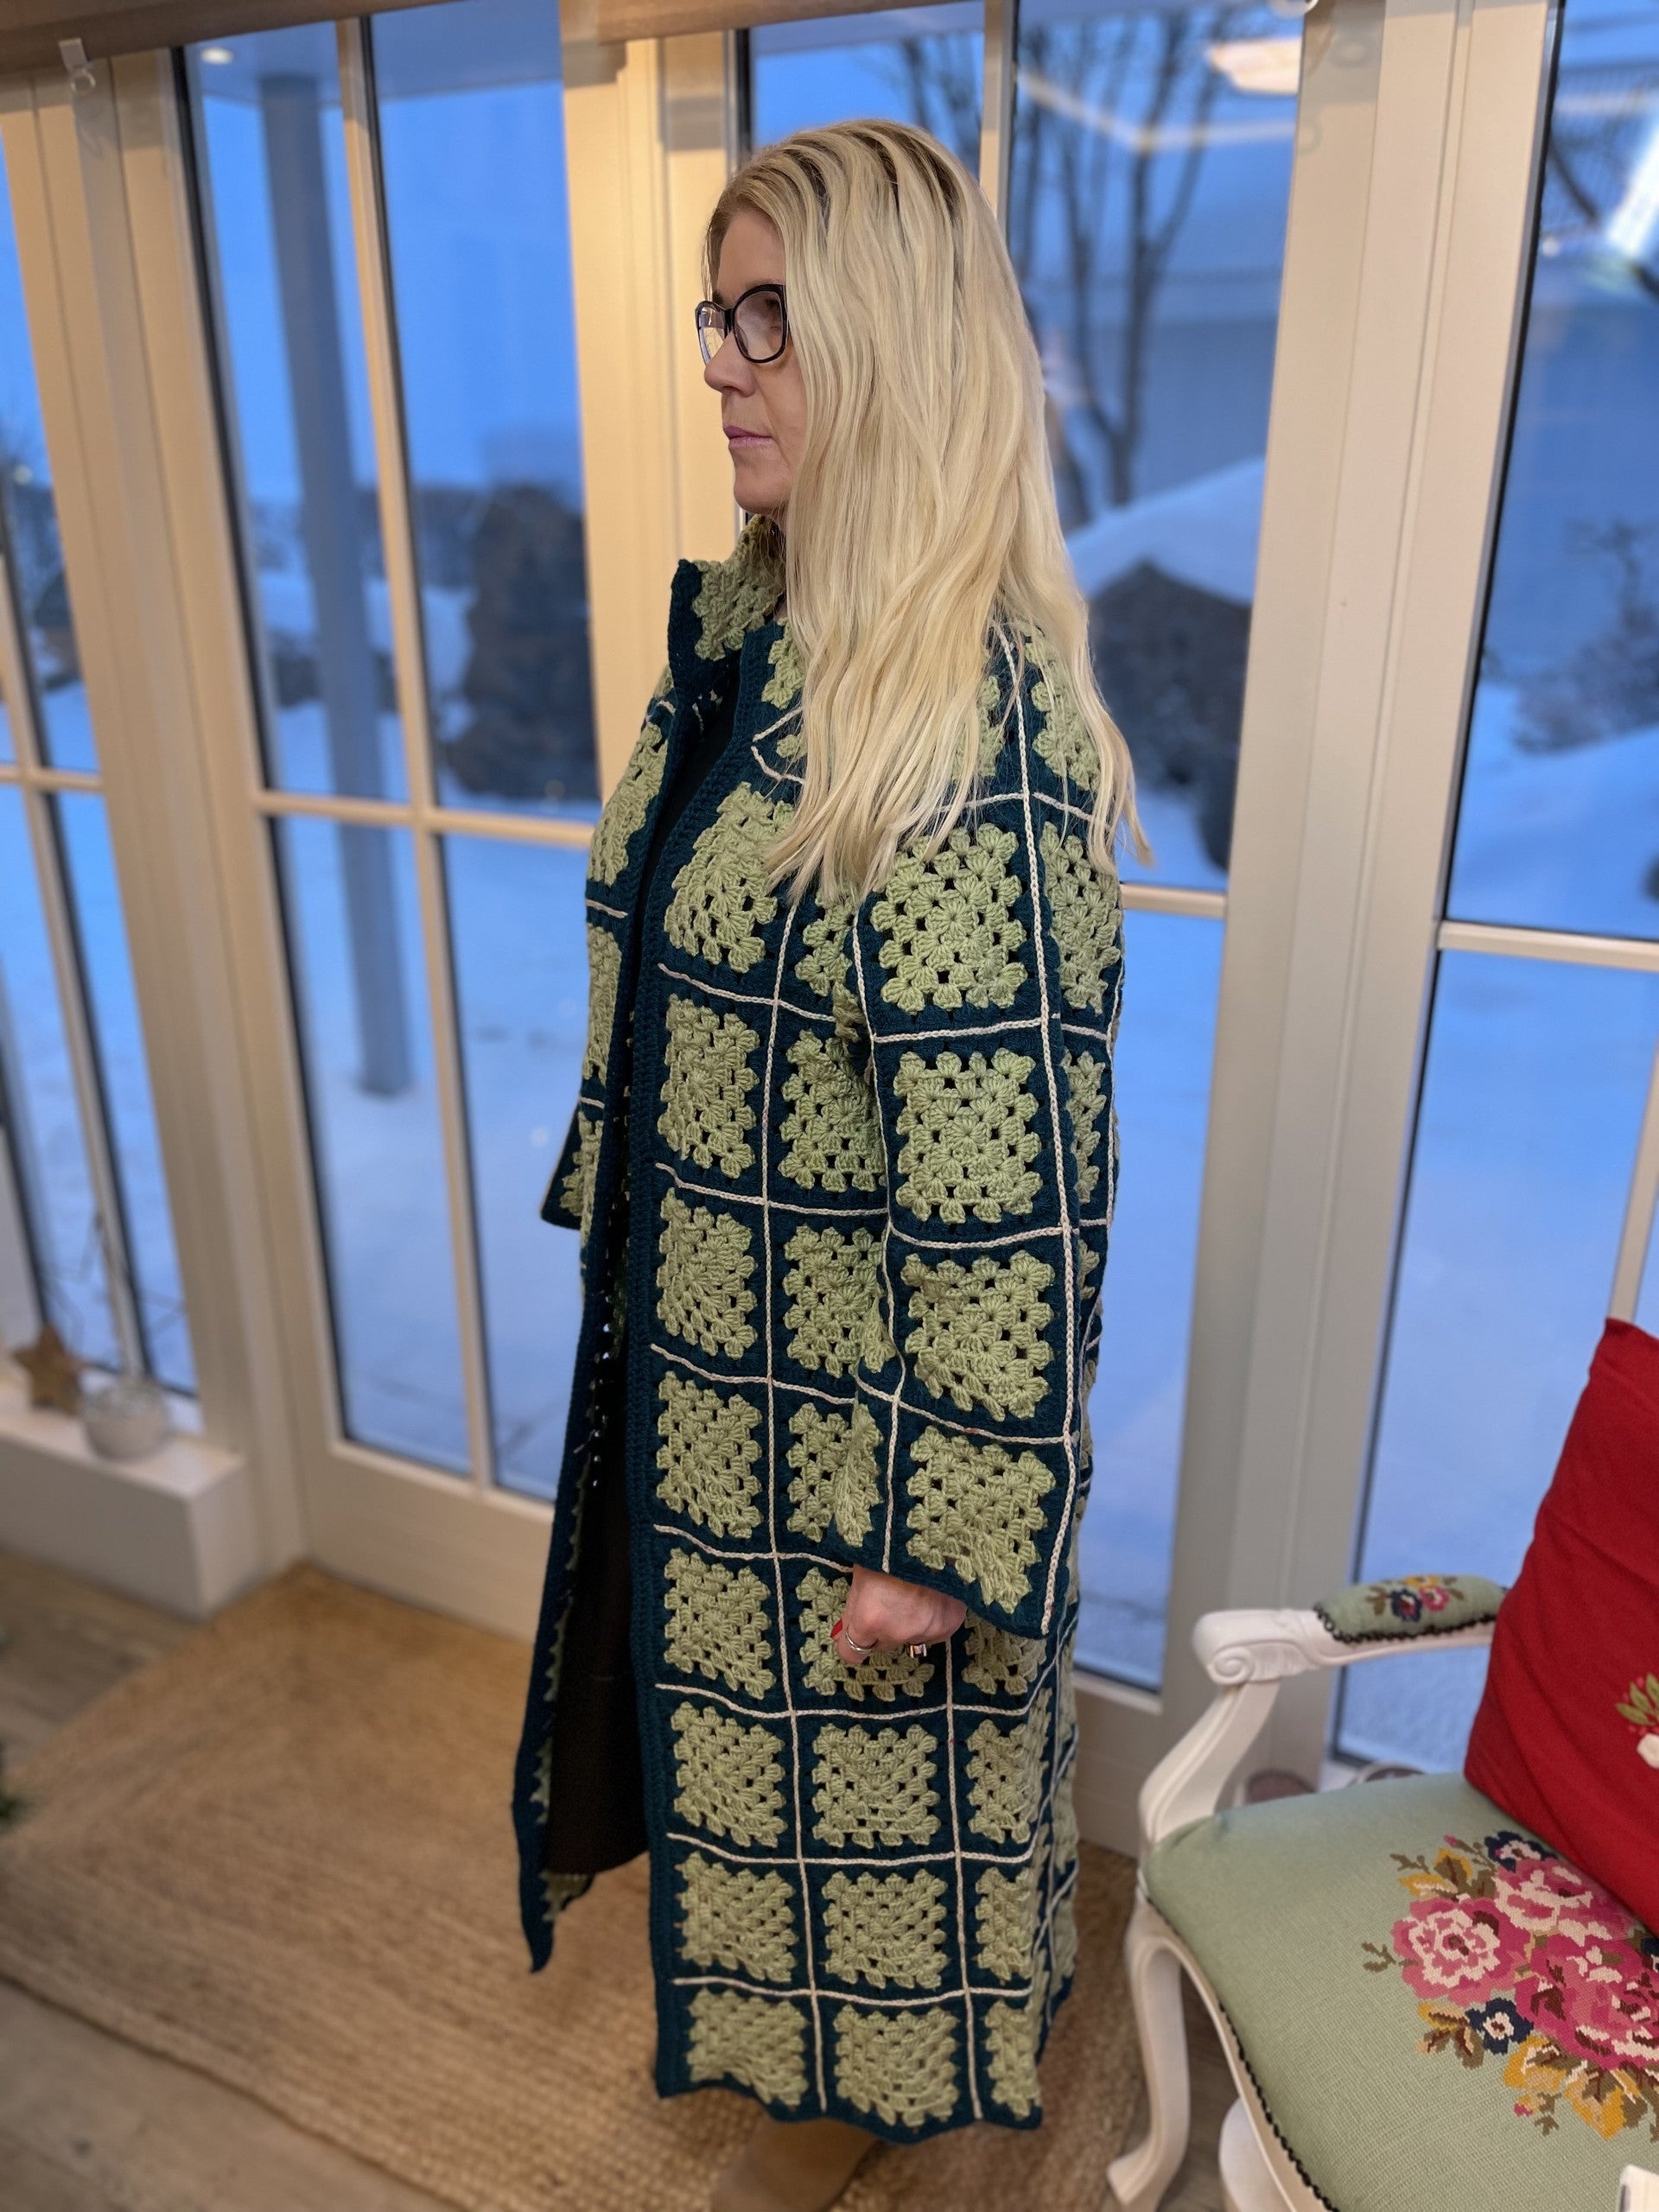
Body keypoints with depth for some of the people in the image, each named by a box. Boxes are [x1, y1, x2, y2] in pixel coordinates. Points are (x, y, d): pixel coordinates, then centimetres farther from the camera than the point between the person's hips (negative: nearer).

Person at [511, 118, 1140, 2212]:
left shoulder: (972, 724, -27)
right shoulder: (740, 628, 1)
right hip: (700, 1342, 9)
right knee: (738, 1690, 29)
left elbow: (1012, 1184, -27)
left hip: (856, 1389, -8)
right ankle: (787, 2013, 60)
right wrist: (612, 1207, 18)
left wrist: (947, 1539, -21)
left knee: (857, 1742, 18)